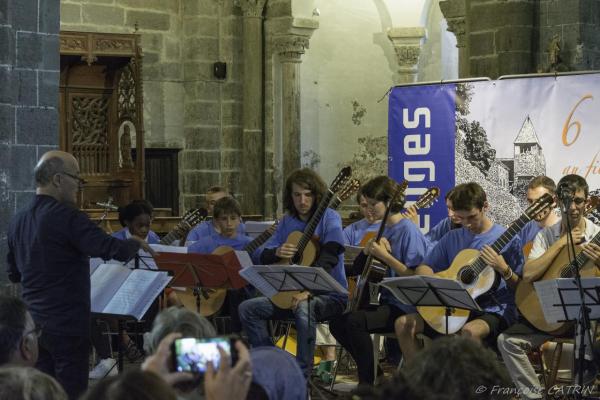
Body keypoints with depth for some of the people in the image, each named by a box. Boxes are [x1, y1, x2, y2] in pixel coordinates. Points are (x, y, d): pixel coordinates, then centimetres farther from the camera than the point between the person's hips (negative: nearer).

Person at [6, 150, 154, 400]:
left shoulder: (18, 221, 8)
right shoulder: (66, 216, -17)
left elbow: (13, 274, 18)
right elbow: (115, 250, -22)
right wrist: (136, 243, -2)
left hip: (33, 323, 8)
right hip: (67, 326, -8)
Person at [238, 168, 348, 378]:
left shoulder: (329, 218, -9)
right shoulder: (287, 221, 10)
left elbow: (327, 261, -22)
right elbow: (263, 256, 14)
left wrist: (308, 289, -36)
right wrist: (277, 252, -11)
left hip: (330, 294, -7)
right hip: (290, 293, 7)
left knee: (304, 308, -39)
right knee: (247, 308, -7)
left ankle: (303, 375, -28)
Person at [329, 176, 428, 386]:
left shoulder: (409, 231, -13)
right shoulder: (384, 230, 13)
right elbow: (359, 268, 17)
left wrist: (384, 255, -20)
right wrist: (369, 251, -4)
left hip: (405, 308, -9)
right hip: (386, 301, 9)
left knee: (356, 321, -28)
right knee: (337, 322, -1)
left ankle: (367, 385, -19)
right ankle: (370, 369, 8)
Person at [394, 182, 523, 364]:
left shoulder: (506, 239, -2)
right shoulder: (452, 238, 12)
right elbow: (423, 268, 15)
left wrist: (503, 270, -21)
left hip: (494, 310, -5)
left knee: (470, 331, -39)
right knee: (404, 324, -11)